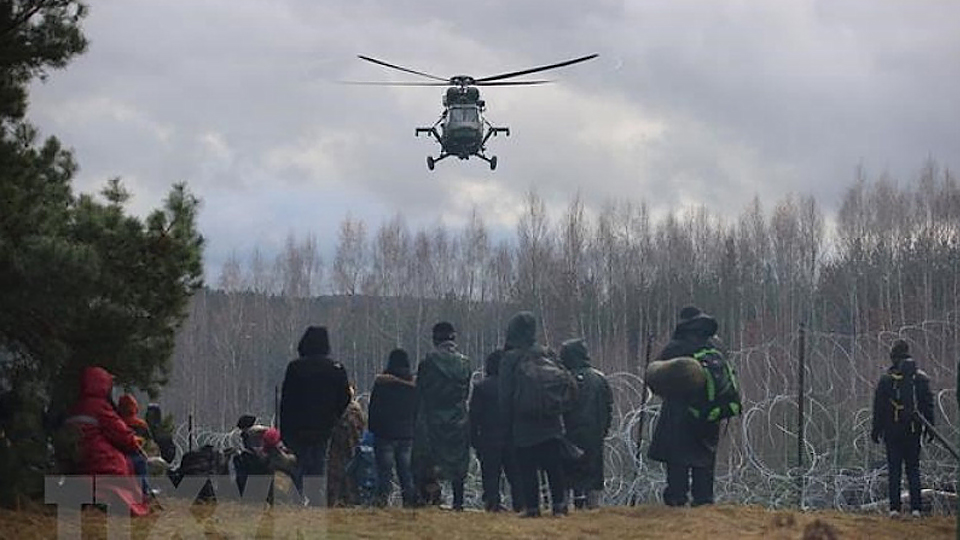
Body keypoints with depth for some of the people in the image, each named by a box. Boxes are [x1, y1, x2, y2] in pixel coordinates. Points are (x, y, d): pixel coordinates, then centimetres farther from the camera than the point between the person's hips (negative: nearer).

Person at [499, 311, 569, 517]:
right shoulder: (546, 354, 3)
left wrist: (507, 424, 2)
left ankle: (532, 506, -2)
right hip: (551, 423, 3)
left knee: (527, 469, 1)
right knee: (554, 467, 8)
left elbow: (505, 394, -6)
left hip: (523, 425, -3)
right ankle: (559, 503, 4)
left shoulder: (510, 359, -8)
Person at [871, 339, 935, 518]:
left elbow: (879, 408, -2)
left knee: (894, 470, 3)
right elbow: (928, 405, 5)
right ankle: (915, 507, 1)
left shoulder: (886, 379, -5)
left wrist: (876, 430, 6)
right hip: (913, 430, 2)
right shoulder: (921, 378, 1)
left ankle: (894, 507, -2)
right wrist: (930, 428, 12)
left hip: (892, 431, -2)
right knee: (913, 469, 8)